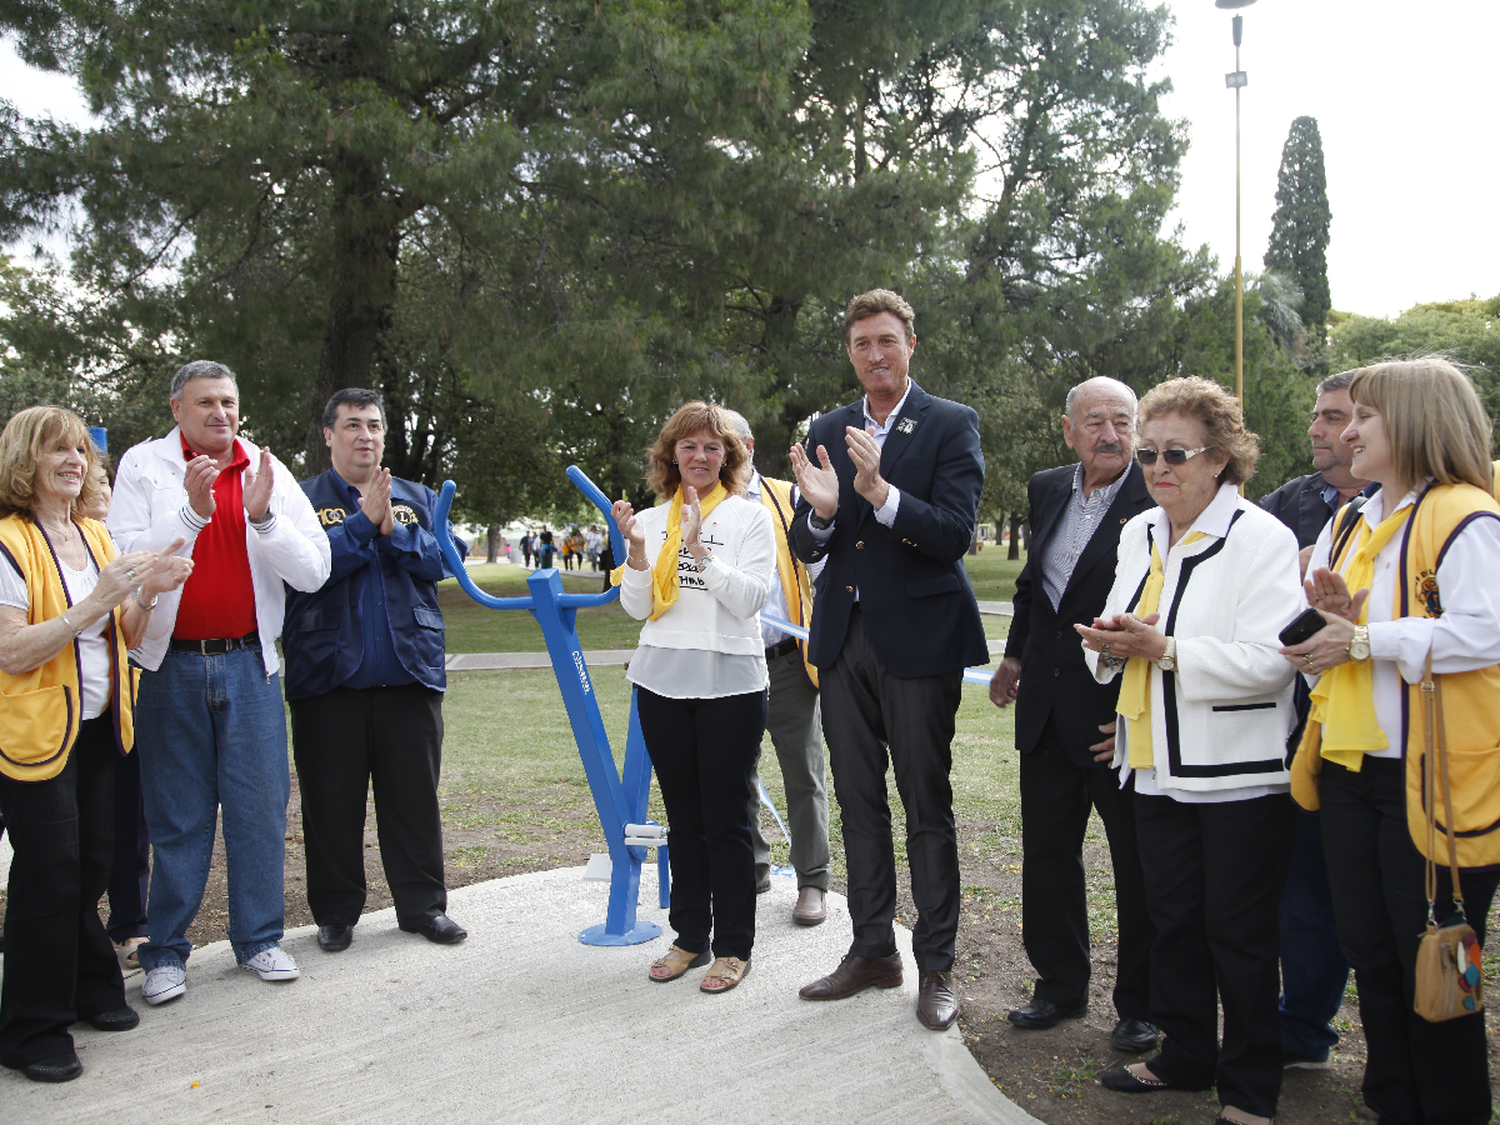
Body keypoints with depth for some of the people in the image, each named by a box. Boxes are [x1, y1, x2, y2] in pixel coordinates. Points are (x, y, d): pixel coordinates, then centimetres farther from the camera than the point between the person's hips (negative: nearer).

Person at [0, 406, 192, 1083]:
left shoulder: (95, 536, 10)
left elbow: (121, 638, 13)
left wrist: (144, 596, -7)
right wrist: (94, 603, -27)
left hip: (98, 724, 7)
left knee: (92, 862, 12)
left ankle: (89, 989, 27)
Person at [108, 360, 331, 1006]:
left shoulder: (268, 472, 4)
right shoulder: (143, 466, 0)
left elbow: (313, 572, -4)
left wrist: (263, 516, -17)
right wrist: (192, 512, -22)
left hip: (248, 662, 2)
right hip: (171, 664, -2)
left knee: (260, 805, 5)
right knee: (176, 814, 5)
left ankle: (259, 937, 19)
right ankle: (166, 952, 17)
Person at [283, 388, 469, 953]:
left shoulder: (419, 499, 13)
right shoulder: (302, 499, 4)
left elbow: (446, 557, -2)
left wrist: (395, 531, -15)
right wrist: (364, 521, -16)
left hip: (410, 673, 2)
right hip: (327, 674, -2)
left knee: (414, 795, 8)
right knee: (332, 801, 7)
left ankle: (423, 904, 20)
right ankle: (336, 911, 21)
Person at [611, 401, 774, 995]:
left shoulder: (749, 516, 0)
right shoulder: (651, 520, 9)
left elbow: (750, 599, -10)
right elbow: (637, 608, 6)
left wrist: (700, 549, -20)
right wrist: (635, 548, -10)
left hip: (729, 682, -4)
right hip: (663, 680, 4)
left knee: (726, 818, 2)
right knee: (683, 818, 12)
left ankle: (733, 946, 14)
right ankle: (690, 936, 24)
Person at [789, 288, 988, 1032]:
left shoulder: (952, 425, -4)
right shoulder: (826, 432, 11)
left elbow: (954, 535, -14)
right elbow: (805, 549, 7)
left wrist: (881, 492, -29)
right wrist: (819, 511, -16)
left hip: (917, 636, -5)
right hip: (845, 637, 5)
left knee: (927, 806, 3)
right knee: (858, 802, 13)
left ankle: (935, 967, 15)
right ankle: (873, 950, 27)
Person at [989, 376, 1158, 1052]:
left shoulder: (1159, 501, -14)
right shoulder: (1046, 491, 8)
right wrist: (1014, 655, 23)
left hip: (1122, 716, -6)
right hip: (1047, 707, 7)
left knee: (1138, 865, 7)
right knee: (1046, 854, 15)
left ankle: (1140, 1004, 24)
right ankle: (1060, 986, 32)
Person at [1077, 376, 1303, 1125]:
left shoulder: (1261, 537, -12)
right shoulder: (1139, 533, 11)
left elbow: (1269, 661, -20)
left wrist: (1166, 649, -22)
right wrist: (1113, 642, -2)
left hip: (1238, 774, -7)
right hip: (1160, 768, 7)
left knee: (1240, 933, 4)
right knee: (1173, 921, 16)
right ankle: (1185, 1056, 33)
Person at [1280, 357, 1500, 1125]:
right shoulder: (1347, 527, 15)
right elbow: (1315, 632, 18)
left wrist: (1364, 639, -21)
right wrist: (1336, 612, -4)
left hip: (1434, 778, -8)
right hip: (1349, 772, 8)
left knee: (1434, 968, 4)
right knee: (1370, 955, 17)